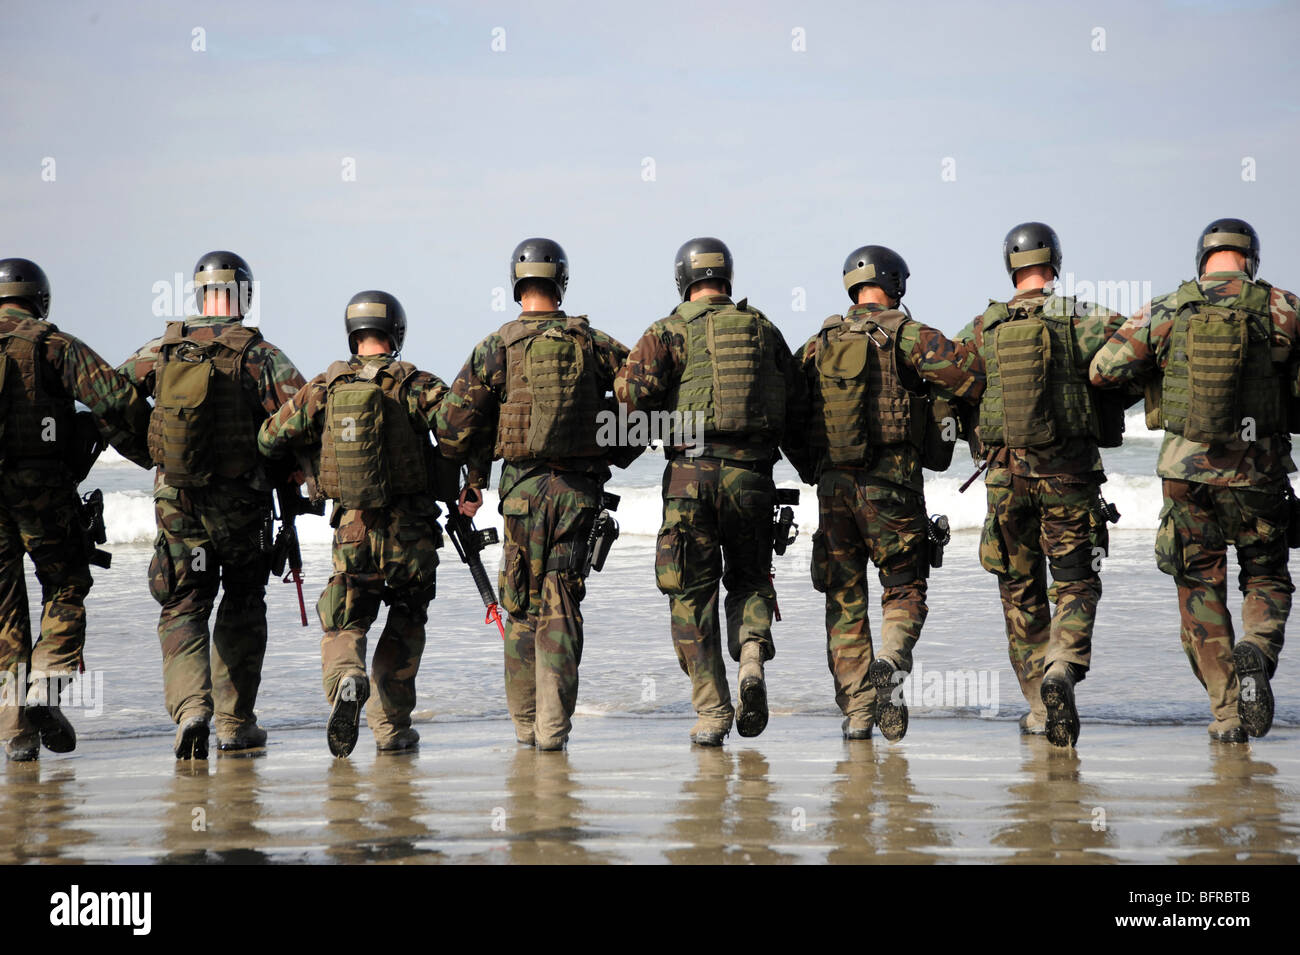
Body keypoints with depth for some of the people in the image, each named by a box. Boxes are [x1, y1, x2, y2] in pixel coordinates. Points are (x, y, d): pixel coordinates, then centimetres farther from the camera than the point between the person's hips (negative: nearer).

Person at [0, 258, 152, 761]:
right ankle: (46, 687, -6)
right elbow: (117, 399, -8)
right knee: (65, 586, 14)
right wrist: (150, 454, 4)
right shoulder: (55, 346, 2)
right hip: (44, 488, -2)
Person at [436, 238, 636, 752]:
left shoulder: (496, 348, -2)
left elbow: (454, 425, -4)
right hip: (581, 488, 1)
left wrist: (473, 479, 11)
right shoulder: (596, 344, 2)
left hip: (524, 486, -1)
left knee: (522, 607, 12)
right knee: (561, 610, 4)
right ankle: (554, 727, -4)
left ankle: (526, 723, 16)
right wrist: (614, 458, 15)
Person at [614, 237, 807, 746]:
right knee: (749, 578, 19)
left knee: (693, 593, 7)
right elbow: (798, 412, 10)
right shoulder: (764, 330, 10)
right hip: (752, 474, 2)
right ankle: (752, 657, -9)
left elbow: (632, 395, -10)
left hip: (692, 475, -2)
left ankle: (711, 711, 3)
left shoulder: (670, 332, 0)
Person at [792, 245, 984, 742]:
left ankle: (856, 710, 6)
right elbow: (969, 374, -14)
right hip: (891, 483, -3)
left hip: (832, 483, 4)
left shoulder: (818, 344, 11)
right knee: (904, 587, 8)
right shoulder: (906, 334, -3)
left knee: (845, 598, 10)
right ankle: (890, 661, -20)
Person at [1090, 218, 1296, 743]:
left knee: (1200, 590, 11)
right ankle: (1256, 653, -14)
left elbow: (1101, 369, -2)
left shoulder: (1165, 312, -2)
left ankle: (1228, 712, 5)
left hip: (1187, 473, 1)